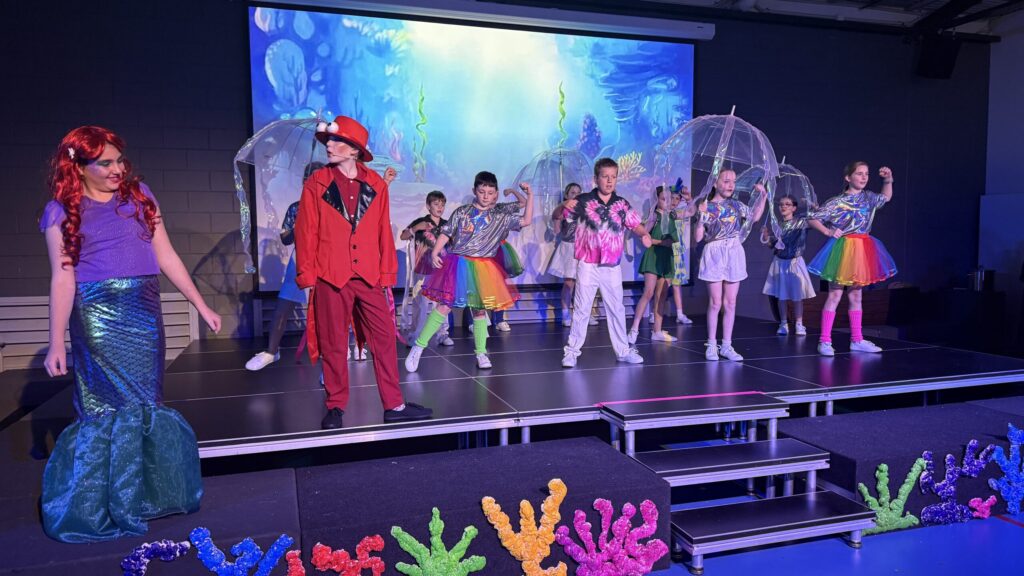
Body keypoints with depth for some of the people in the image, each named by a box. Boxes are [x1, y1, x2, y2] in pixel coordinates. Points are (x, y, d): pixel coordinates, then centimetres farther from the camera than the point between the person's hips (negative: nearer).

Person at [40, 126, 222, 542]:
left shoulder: (138, 194, 9)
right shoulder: (62, 211, 1)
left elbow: (166, 256, 9)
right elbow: (62, 279, -2)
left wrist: (202, 307, 8)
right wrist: (56, 343, -6)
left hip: (144, 313, 3)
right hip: (97, 316, -3)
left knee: (142, 402, 7)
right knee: (106, 407, 1)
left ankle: (138, 496, 24)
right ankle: (95, 507, 18)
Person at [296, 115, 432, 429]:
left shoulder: (376, 185, 6)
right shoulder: (316, 185, 1)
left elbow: (384, 233, 7)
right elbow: (306, 233, 2)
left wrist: (387, 275, 6)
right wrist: (307, 277, -2)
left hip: (369, 277, 2)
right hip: (330, 278, -2)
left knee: (385, 337, 4)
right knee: (334, 344, 6)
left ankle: (394, 405, 15)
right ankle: (335, 407, 20)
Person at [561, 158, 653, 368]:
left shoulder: (622, 204, 4)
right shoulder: (583, 201, -5)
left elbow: (635, 224, 4)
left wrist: (644, 234, -18)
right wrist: (563, 207, -25)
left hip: (612, 267, 3)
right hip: (588, 265, -3)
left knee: (617, 309, 14)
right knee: (581, 309, 2)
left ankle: (623, 350, 25)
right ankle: (572, 351, 11)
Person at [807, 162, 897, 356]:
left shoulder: (868, 198, 8)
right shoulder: (837, 202, -9)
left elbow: (886, 198, 28)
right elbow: (812, 218, -7)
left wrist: (888, 180, 12)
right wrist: (828, 232, -17)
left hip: (862, 250, 6)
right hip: (842, 249, -6)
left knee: (855, 296, 12)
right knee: (835, 295, -6)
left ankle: (857, 340, 19)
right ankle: (825, 341, -4)